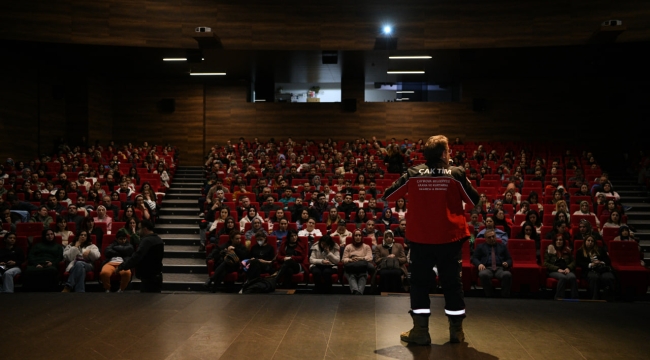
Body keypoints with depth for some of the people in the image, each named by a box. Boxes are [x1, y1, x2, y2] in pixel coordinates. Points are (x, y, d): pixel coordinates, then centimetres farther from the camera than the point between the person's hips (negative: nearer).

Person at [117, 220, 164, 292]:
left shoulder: (147, 241, -18)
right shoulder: (158, 240, 12)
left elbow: (136, 257, -25)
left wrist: (121, 267, -21)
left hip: (148, 277, -9)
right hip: (157, 276, 10)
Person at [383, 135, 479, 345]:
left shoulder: (412, 174, -4)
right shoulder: (456, 174, -7)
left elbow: (387, 196, 5)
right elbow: (475, 201, 1)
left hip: (420, 239, 0)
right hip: (449, 239, 0)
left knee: (419, 283, 10)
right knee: (452, 284, 12)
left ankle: (420, 332, 11)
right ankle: (456, 332, 21)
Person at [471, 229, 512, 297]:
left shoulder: (502, 246, 27)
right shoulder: (480, 247, 24)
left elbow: (509, 259, 23)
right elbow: (474, 258, 15)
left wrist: (507, 263, -2)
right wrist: (479, 264, -8)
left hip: (500, 268, 1)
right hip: (487, 268, -1)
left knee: (507, 274, -37)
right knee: (483, 275, -40)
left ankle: (505, 296, -29)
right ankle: (490, 296, -27)